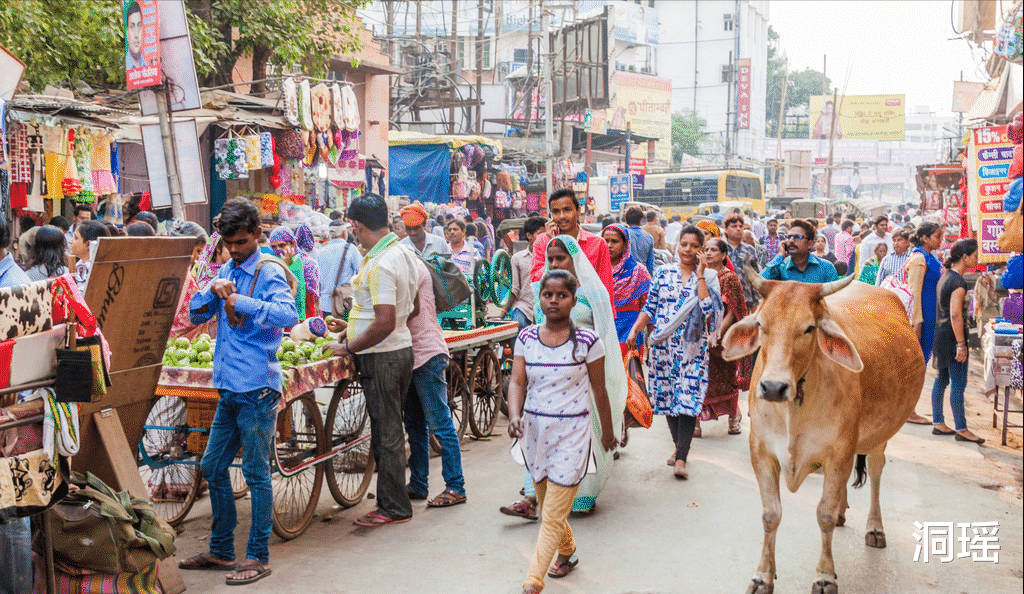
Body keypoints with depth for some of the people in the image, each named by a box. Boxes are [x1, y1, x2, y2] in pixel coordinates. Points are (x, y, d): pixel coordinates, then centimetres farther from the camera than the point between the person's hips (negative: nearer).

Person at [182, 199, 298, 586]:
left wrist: (241, 301, -28)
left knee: (256, 474, 0)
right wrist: (214, 292, -6)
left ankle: (258, 557, 12)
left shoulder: (268, 274, -8)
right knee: (212, 468, 15)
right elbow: (196, 314, 13)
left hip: (257, 389, -8)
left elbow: (289, 315, -24)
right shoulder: (225, 272, 14)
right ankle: (221, 550, 29)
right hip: (229, 387, 8)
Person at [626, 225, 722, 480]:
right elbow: (650, 307, 9)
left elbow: (707, 308, -15)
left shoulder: (709, 277, 2)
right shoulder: (663, 272, 7)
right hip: (663, 344, 3)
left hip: (693, 346, -2)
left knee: (688, 399, -10)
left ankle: (681, 459, -8)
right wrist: (634, 330, -3)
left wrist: (699, 274, -13)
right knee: (667, 395, 8)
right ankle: (678, 444, 28)